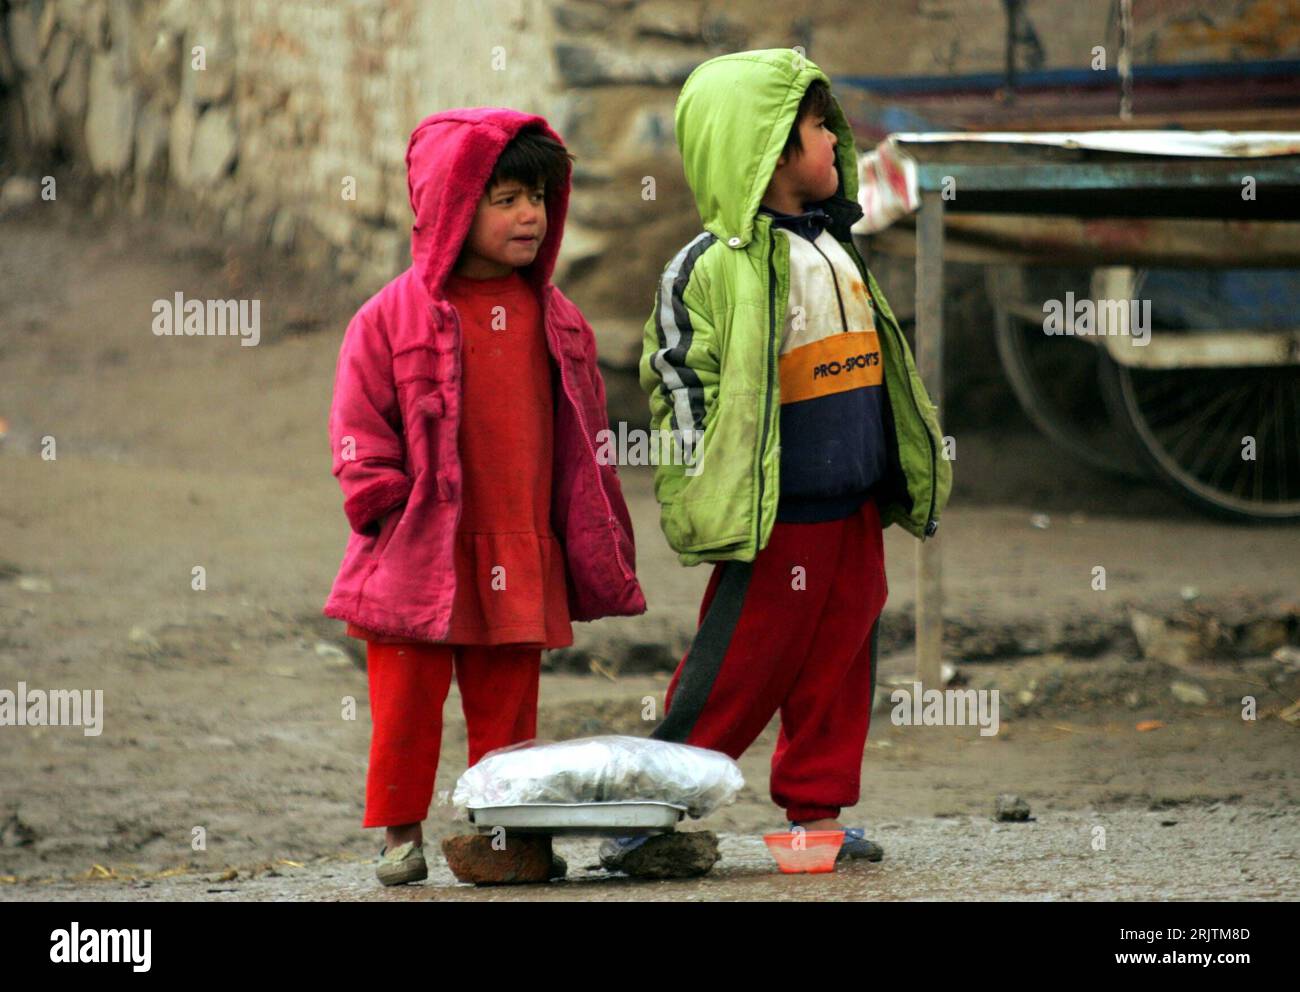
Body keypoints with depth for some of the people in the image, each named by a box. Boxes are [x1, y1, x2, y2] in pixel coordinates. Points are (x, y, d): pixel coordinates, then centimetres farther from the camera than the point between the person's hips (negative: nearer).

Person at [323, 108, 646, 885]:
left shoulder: (557, 322, 9)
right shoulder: (395, 316, -5)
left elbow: (586, 441, 15)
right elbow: (359, 429, -2)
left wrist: (599, 554, 14)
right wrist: (387, 510, -10)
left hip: (522, 566, 3)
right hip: (420, 557, -3)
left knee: (508, 707, 9)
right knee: (408, 704, 2)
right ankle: (399, 834, 14)